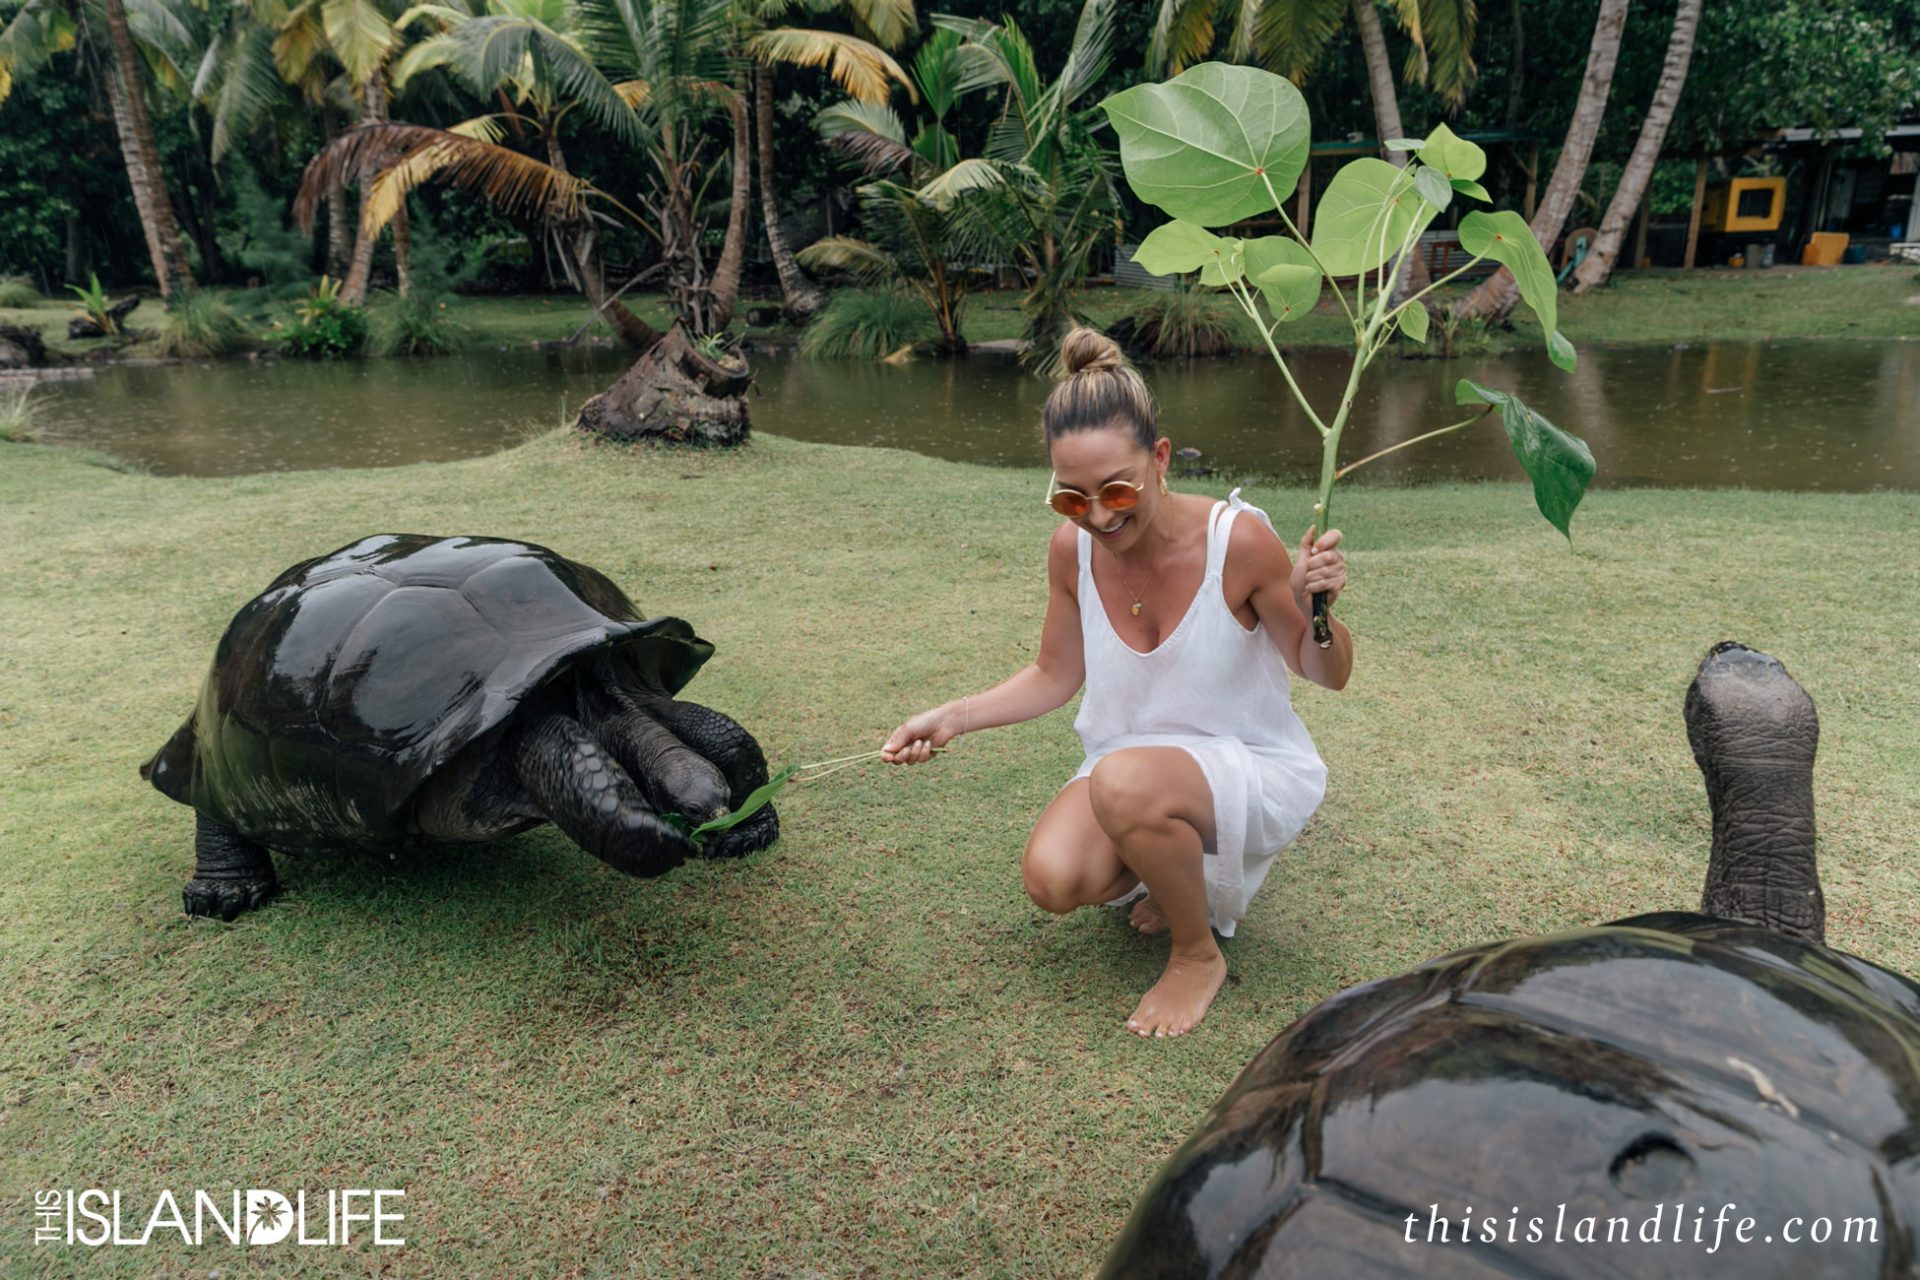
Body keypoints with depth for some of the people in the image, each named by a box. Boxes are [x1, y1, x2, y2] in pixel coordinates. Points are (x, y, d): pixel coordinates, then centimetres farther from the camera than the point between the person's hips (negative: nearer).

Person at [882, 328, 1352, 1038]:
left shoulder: (1238, 540, -22)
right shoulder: (1073, 549, -11)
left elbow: (1327, 675, -9)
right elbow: (1055, 675, 6)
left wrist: (1314, 607, -31)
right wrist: (953, 717, -7)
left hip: (1254, 767, -4)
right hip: (1133, 762, 4)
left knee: (1123, 780, -36)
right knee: (1052, 879, -24)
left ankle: (1199, 955, -6)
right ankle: (1174, 871, 12)